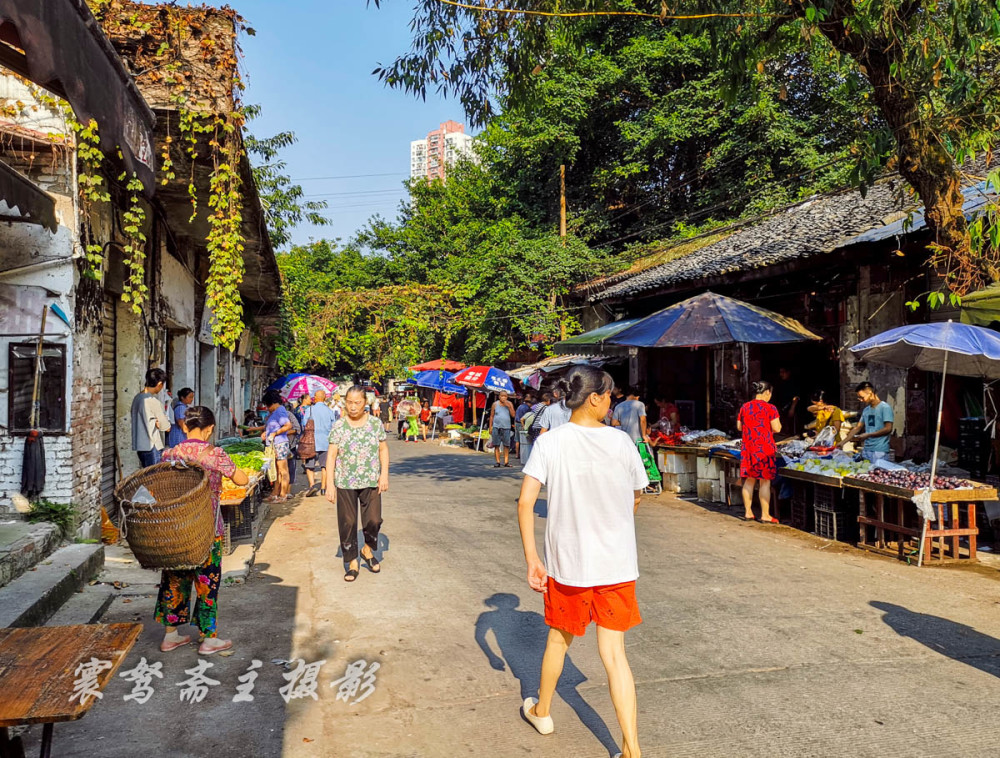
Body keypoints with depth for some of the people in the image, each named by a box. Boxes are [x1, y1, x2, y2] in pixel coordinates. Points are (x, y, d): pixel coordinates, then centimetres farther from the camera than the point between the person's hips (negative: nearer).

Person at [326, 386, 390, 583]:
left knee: (373, 520, -2)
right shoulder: (338, 427, -1)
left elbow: (383, 449, 7)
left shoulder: (376, 423, 2)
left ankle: (368, 550, 27)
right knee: (347, 523, 4)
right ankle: (352, 563, 18)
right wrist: (330, 484, -8)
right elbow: (331, 455, -2)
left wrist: (384, 474, -3)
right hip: (345, 483, 0)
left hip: (371, 482, 1)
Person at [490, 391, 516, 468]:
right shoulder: (495, 404, 6)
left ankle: (506, 462, 1)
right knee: (496, 445, -2)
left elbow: (513, 415, -1)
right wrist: (490, 427, 3)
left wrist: (508, 406, -11)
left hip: (506, 427, 0)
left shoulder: (509, 404, 7)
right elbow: (491, 416, 8)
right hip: (496, 427, 0)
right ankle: (497, 462, 3)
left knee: (506, 445, -2)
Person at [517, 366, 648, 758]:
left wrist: (531, 558, -9)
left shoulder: (549, 442, -9)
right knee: (613, 652, 8)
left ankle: (541, 711, 43)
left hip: (568, 561, 0)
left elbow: (525, 501, -15)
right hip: (617, 563, 0)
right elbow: (636, 499, 6)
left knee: (559, 638, 22)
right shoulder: (621, 441, -6)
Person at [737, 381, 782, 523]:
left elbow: (739, 427, 13)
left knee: (749, 480, 12)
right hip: (765, 447, -5)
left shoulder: (744, 407, 6)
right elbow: (776, 428, -11)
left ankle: (748, 512, 17)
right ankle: (765, 515, 6)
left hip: (748, 448, 5)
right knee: (765, 481, 2)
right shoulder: (770, 408, -9)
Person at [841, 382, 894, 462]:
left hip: (880, 451, -6)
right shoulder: (866, 410, 15)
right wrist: (843, 442, 12)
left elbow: (888, 429, -14)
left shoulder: (885, 407, -7)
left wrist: (867, 435, -16)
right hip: (866, 450, 7)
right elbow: (857, 428, 18)